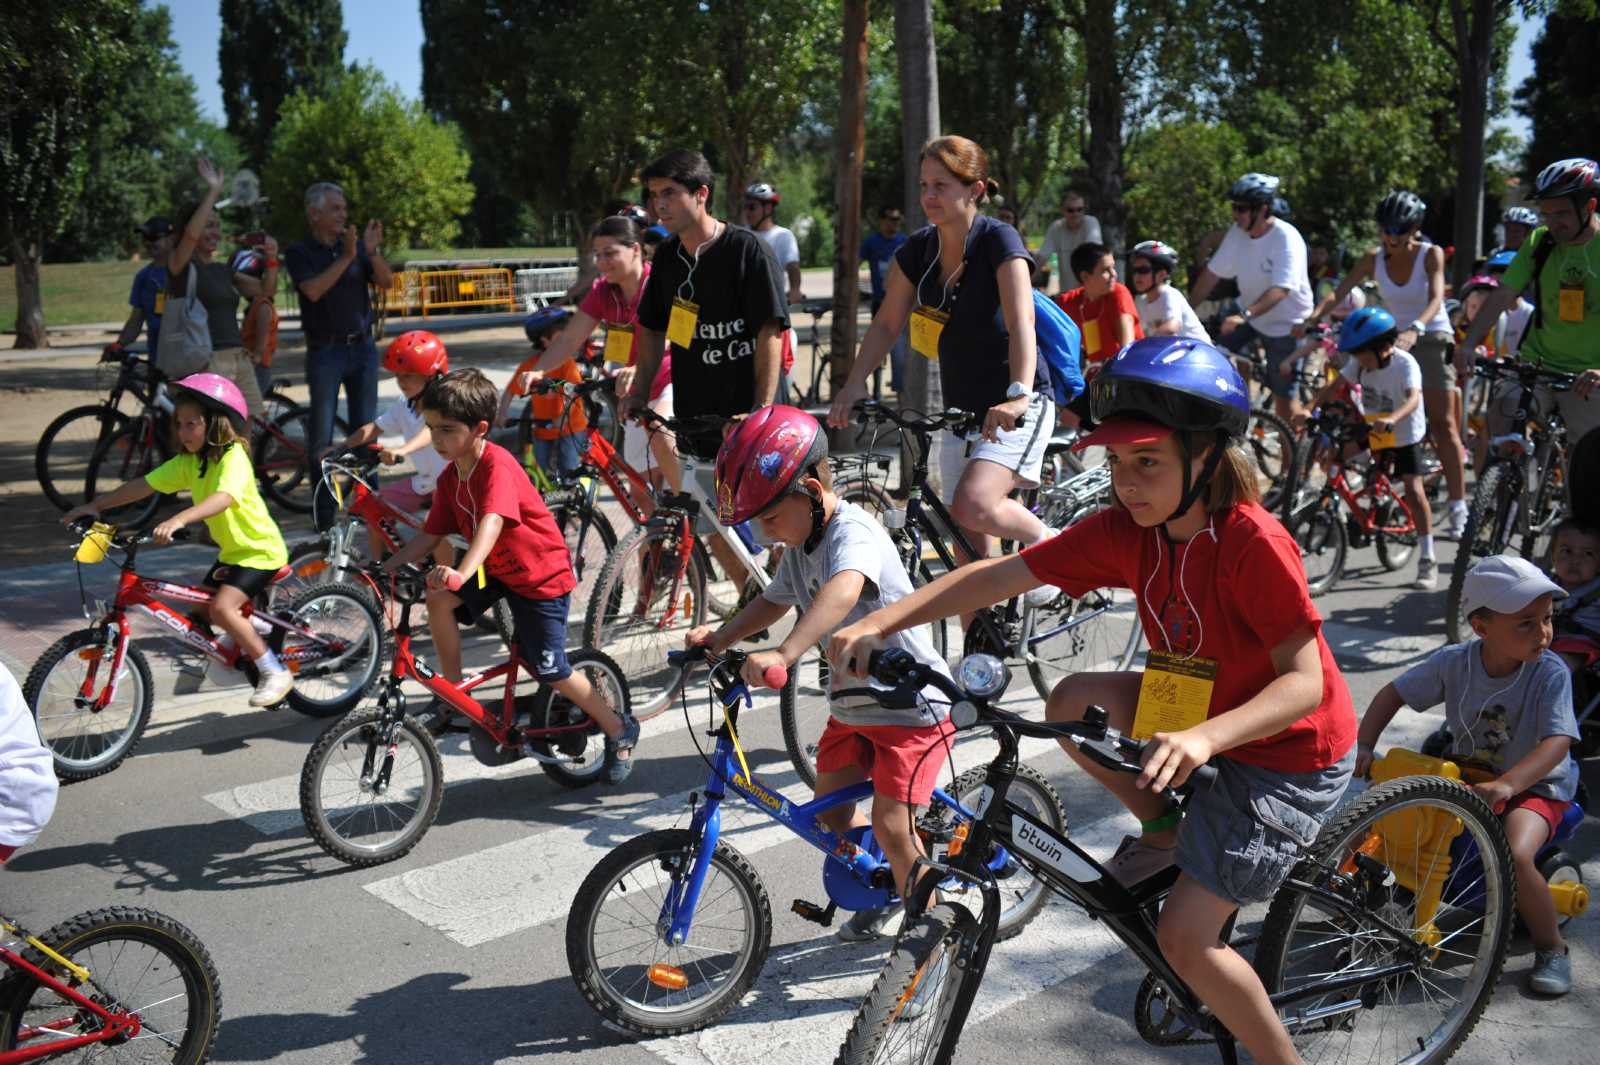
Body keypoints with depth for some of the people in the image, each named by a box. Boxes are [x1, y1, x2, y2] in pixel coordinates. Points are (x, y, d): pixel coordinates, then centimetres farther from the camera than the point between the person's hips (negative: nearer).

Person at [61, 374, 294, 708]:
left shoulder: (233, 457, -23)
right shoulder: (188, 461, 2)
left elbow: (224, 498, -42)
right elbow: (143, 485, 2)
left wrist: (178, 520, -54)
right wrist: (96, 505, -6)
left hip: (260, 550, -9)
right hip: (231, 551, 9)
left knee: (222, 607, -23)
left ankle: (276, 673, -14)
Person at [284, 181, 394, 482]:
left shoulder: (354, 245, 7)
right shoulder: (299, 252, -3)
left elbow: (386, 282, -2)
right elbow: (313, 290, -19)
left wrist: (373, 252, -18)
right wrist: (345, 257, -24)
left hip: (362, 347, 3)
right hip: (325, 351, -3)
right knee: (321, 433, 2)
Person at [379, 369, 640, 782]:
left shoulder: (497, 465, -28)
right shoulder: (450, 478, -3)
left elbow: (492, 523, -44)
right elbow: (430, 536, 1)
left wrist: (462, 573, -58)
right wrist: (382, 568, -10)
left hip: (542, 576, -7)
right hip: (495, 570, 7)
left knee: (551, 671, -4)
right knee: (438, 597, -17)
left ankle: (619, 730, 17)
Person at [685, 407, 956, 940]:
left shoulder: (853, 531, -26)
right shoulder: (800, 546, 3)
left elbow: (842, 591, -47)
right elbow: (773, 602, 16)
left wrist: (784, 654, -58)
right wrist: (719, 637, 0)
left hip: (912, 701, -9)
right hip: (852, 702, 9)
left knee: (890, 825, -10)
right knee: (831, 813, 12)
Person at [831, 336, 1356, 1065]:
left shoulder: (1253, 543, -29)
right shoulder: (1124, 530, -11)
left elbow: (1304, 679, -31)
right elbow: (1000, 575, -13)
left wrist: (1204, 737, -49)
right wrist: (878, 624, -23)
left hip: (1290, 753, -6)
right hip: (1205, 715, 6)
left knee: (1185, 939, -10)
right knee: (1073, 702, -13)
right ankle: (1162, 828, 11)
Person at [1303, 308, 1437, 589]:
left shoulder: (1405, 364, -25)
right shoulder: (1359, 361, -8)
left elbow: (1413, 398, -40)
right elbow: (1335, 386, -13)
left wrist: (1391, 419, -60)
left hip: (1405, 433, -6)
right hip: (1371, 428, 6)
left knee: (1413, 490, -15)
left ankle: (1427, 560, -10)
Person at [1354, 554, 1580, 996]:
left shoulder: (1551, 674, -21)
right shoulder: (1455, 661, -13)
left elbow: (1557, 742, -31)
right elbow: (1393, 693, -5)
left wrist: (1504, 785, -46)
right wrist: (1363, 748, -18)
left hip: (1534, 785, -4)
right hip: (1466, 774, 4)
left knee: (1515, 856, -31)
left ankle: (1552, 948, -5)